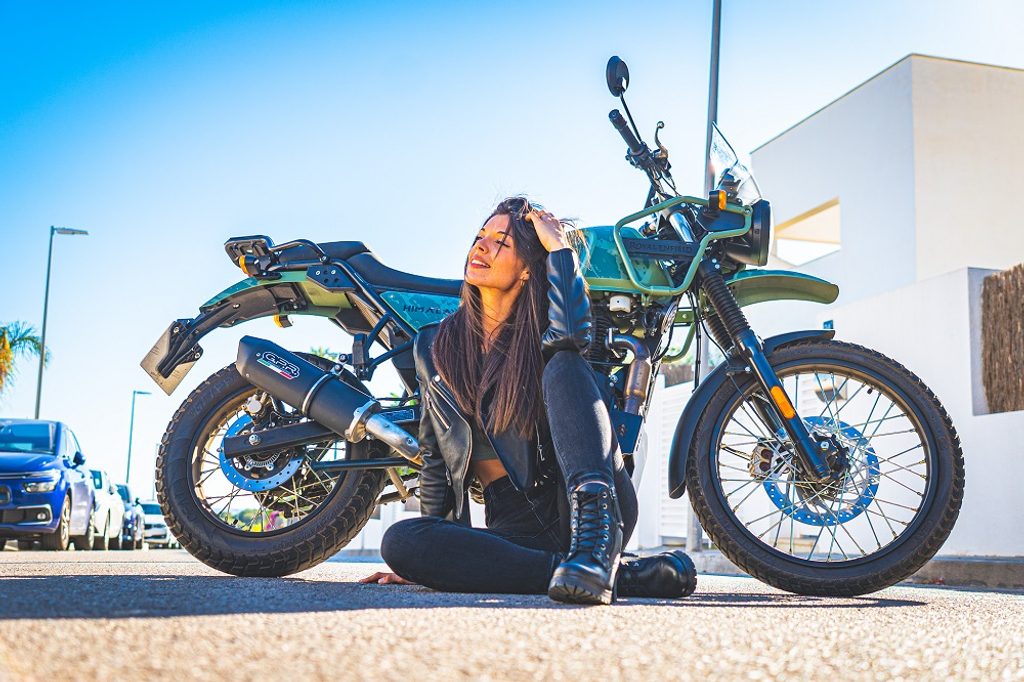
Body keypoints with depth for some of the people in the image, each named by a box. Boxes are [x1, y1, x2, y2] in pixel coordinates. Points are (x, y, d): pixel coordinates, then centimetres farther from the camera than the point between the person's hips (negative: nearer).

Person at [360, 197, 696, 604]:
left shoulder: (542, 334, 7)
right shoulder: (435, 346, 16)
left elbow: (573, 335, -21)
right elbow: (435, 457, 17)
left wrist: (558, 245, -9)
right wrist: (430, 559, 11)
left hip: (574, 506, -2)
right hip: (510, 528, 3)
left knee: (564, 365, -22)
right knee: (399, 540, -28)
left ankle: (597, 534, -44)